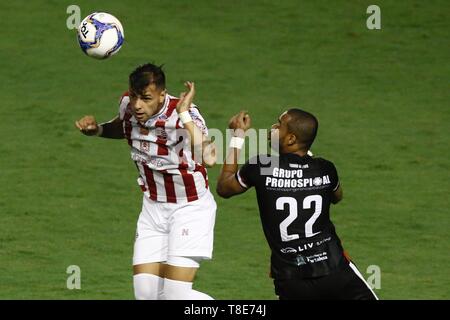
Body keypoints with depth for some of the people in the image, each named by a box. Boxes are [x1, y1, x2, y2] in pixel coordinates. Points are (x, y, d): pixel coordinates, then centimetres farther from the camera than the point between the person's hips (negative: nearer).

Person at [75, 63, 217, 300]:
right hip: (153, 207, 6)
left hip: (190, 207, -6)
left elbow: (208, 158, -47)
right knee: (145, 291, -2)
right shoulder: (127, 105, -9)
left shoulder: (184, 115, -28)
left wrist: (184, 116, -46)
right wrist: (96, 129, 0)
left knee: (175, 294, -14)